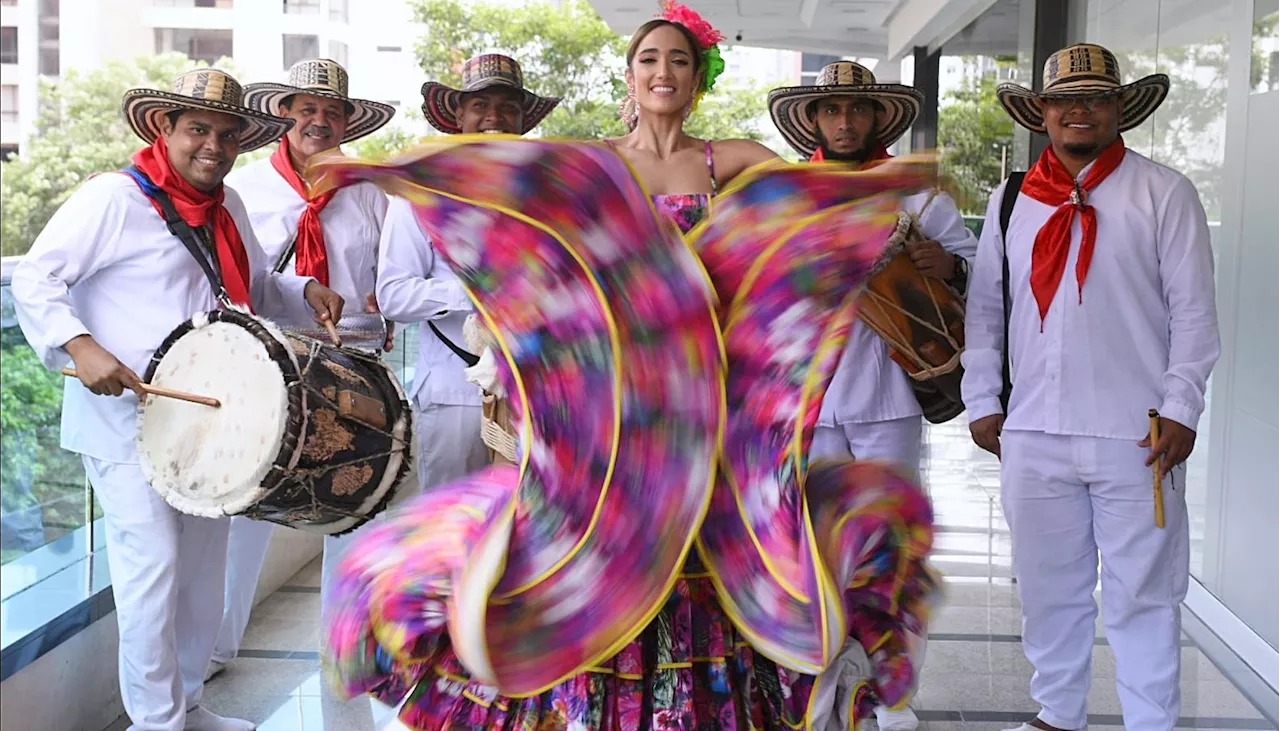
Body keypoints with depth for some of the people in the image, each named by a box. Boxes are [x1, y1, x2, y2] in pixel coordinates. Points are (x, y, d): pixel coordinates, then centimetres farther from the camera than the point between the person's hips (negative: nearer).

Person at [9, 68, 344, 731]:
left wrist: (305, 292, 6)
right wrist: (81, 345, -28)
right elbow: (35, 279, -14)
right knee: (153, 567, -10)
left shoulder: (227, 208, 13)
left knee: (204, 570, 14)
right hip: (128, 415, -8)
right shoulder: (114, 198, -10)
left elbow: (257, 286, 26)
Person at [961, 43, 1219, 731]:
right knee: (1048, 588, 13)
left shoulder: (1164, 194, 1)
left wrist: (1181, 410, -8)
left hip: (1134, 437, -3)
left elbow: (1194, 310, -2)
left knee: (1141, 595, 3)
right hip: (1032, 436, 3)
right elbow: (984, 307, 13)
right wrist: (982, 401, 7)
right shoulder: (1011, 200, 11)